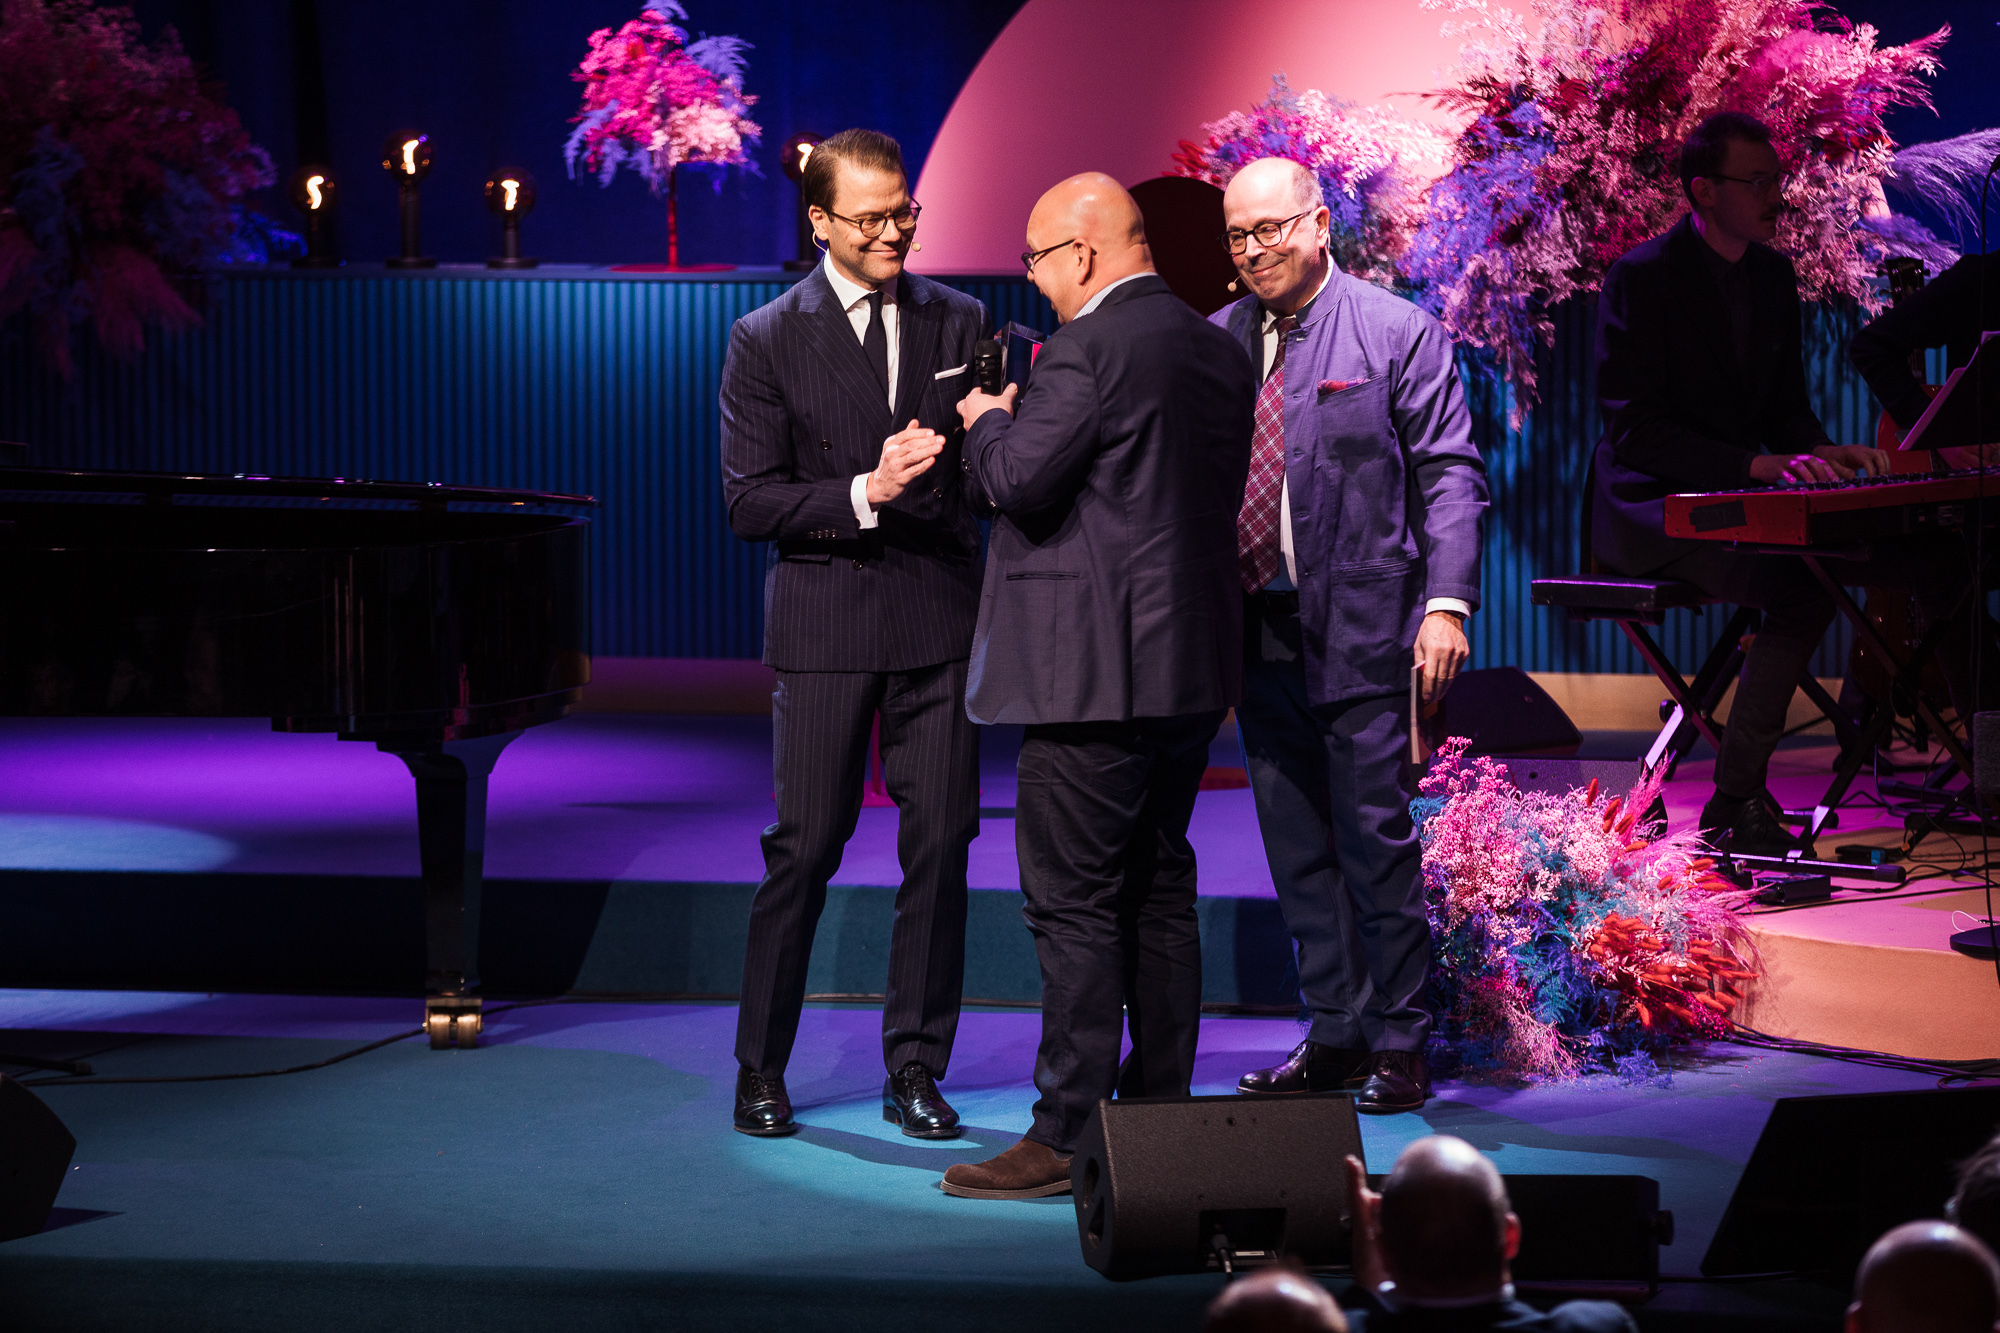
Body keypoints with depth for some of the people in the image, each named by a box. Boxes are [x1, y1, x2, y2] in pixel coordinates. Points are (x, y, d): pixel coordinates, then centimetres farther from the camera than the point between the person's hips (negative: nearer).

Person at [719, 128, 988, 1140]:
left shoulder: (959, 323, 9)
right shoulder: (766, 340, 0)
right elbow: (749, 502, -4)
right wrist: (863, 495, -17)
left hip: (939, 615, 3)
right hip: (826, 626, -3)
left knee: (941, 845, 3)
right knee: (804, 848, -1)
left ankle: (915, 1070, 13)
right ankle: (761, 1068, 12)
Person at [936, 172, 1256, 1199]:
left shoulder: (1085, 351, -15)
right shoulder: (1220, 353, 13)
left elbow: (1019, 481, -21)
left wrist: (987, 423, 1)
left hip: (1098, 671, -9)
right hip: (1194, 662, 9)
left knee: (1072, 899, -5)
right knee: (1158, 888, 15)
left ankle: (1067, 1134, -4)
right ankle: (1162, 1114, 19)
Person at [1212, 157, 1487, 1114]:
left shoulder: (1398, 333, -2)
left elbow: (1450, 476, -4)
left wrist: (1446, 603, -14)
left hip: (1362, 628, -5)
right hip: (1259, 627, 5)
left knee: (1377, 837, -3)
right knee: (1296, 846, 9)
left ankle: (1398, 1044, 6)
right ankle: (1333, 1035, 18)